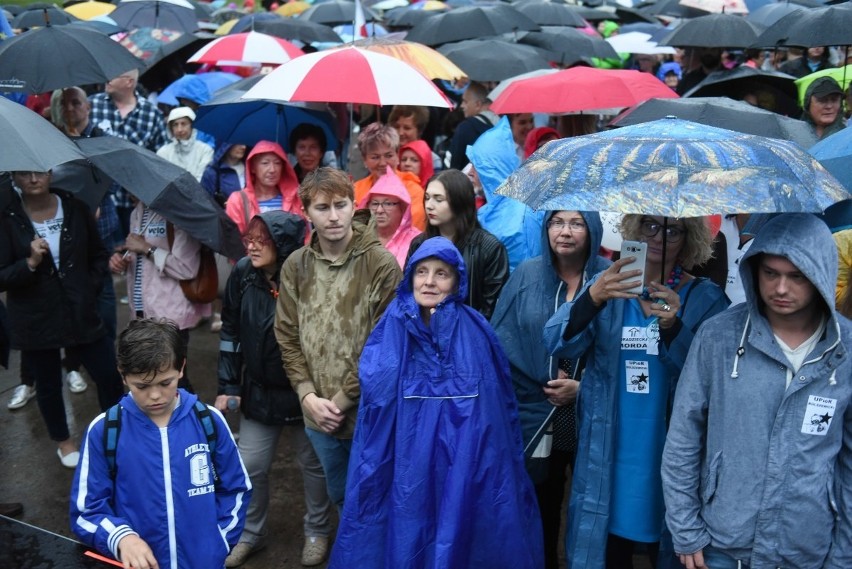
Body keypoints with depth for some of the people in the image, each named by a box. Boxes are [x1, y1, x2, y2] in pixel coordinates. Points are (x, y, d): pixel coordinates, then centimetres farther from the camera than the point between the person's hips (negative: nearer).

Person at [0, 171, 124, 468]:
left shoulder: (75, 208, -3)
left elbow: (99, 255, 10)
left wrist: (89, 288, 2)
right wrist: (30, 263, -27)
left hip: (82, 313, 2)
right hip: (36, 320, -2)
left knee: (109, 374, 7)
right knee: (48, 385, 14)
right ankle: (63, 441, 38)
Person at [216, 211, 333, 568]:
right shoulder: (243, 274, -8)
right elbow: (230, 332, 1)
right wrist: (228, 386, 0)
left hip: (301, 391, -4)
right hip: (258, 391, 4)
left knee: (312, 464, 16)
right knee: (250, 466, 11)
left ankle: (317, 531, 37)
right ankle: (251, 533, 34)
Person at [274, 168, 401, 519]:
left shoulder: (381, 264, -13)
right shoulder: (296, 266, 3)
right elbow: (288, 336, 4)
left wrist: (345, 398, -14)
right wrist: (307, 394, -6)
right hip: (318, 414, 5)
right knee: (340, 496, 23)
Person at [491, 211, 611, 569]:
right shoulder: (526, 275, 0)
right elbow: (500, 342, -1)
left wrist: (584, 388, -13)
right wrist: (545, 383, -7)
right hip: (534, 418, 2)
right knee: (537, 510, 15)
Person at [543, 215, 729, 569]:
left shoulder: (707, 298, -3)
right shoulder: (607, 287, 1)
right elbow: (558, 343, -14)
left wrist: (673, 327, -31)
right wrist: (593, 298, -32)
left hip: (671, 461, -1)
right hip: (608, 460, 1)